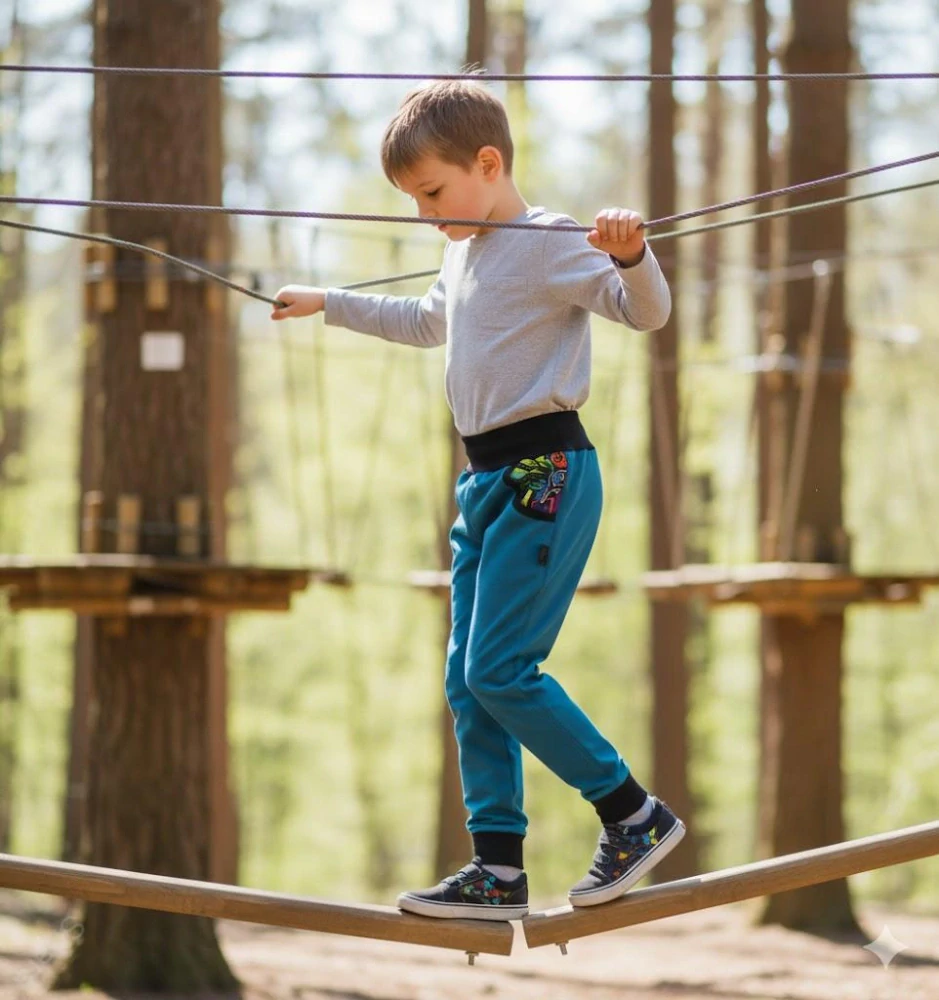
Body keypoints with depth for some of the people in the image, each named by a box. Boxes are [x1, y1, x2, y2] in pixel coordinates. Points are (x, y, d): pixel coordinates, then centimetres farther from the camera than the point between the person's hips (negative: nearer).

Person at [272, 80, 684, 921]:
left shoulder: (550, 244, -10)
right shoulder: (466, 253, 17)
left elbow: (648, 311, -20)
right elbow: (425, 322, 38)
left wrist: (631, 254, -40)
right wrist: (328, 304, 46)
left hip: (544, 471, -9)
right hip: (487, 477, 9)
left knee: (499, 670, -14)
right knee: (467, 682, 6)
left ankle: (634, 814, -3)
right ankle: (498, 869, 8)